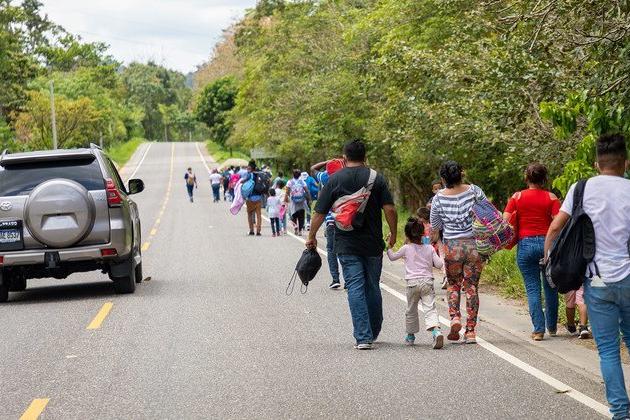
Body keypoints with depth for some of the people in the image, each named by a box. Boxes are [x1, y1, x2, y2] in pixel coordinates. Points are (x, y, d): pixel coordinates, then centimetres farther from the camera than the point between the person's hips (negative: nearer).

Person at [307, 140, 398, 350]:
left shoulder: (334, 180, -2)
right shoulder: (377, 178, 0)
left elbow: (320, 212, 0)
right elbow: (390, 209, -6)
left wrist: (312, 236, 13)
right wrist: (393, 234, 8)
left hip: (347, 245, -1)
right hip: (373, 244, 2)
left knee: (355, 289, -3)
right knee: (372, 287, 14)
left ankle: (363, 337, -11)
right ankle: (373, 332, 26)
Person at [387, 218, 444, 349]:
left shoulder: (406, 248, -1)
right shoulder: (429, 248, 3)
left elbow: (392, 257, 14)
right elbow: (439, 264, 2)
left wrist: (389, 247, 30)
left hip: (412, 283, -1)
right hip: (427, 282, 1)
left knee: (411, 310, 16)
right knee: (430, 309, -8)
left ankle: (410, 336, 26)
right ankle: (436, 331, -31)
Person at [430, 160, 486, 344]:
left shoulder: (438, 198, -2)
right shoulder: (474, 191, -4)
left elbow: (435, 229, 7)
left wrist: (434, 244, 24)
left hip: (452, 246, 0)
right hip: (475, 245, 0)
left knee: (453, 284, 19)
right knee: (471, 286, 6)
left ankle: (454, 317, -3)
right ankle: (470, 330, 4)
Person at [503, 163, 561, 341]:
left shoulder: (517, 197, 1)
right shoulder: (551, 197, -1)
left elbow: (505, 221, -3)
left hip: (525, 244, 0)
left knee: (532, 288, 4)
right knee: (550, 287, 14)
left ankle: (538, 329, -2)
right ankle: (552, 327, 24)